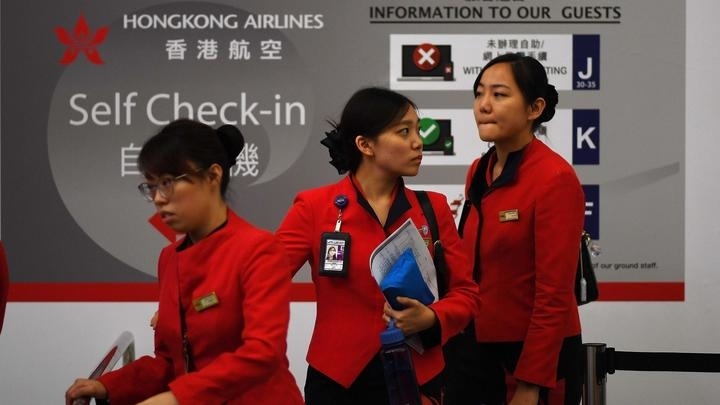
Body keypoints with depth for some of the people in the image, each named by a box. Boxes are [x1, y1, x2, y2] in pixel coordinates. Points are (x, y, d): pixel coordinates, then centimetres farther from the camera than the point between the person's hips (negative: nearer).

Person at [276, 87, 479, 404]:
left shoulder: (434, 208, 3)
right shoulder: (314, 208, -5)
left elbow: (465, 293, 4)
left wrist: (431, 319, -16)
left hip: (418, 378, 2)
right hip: (337, 379, -2)